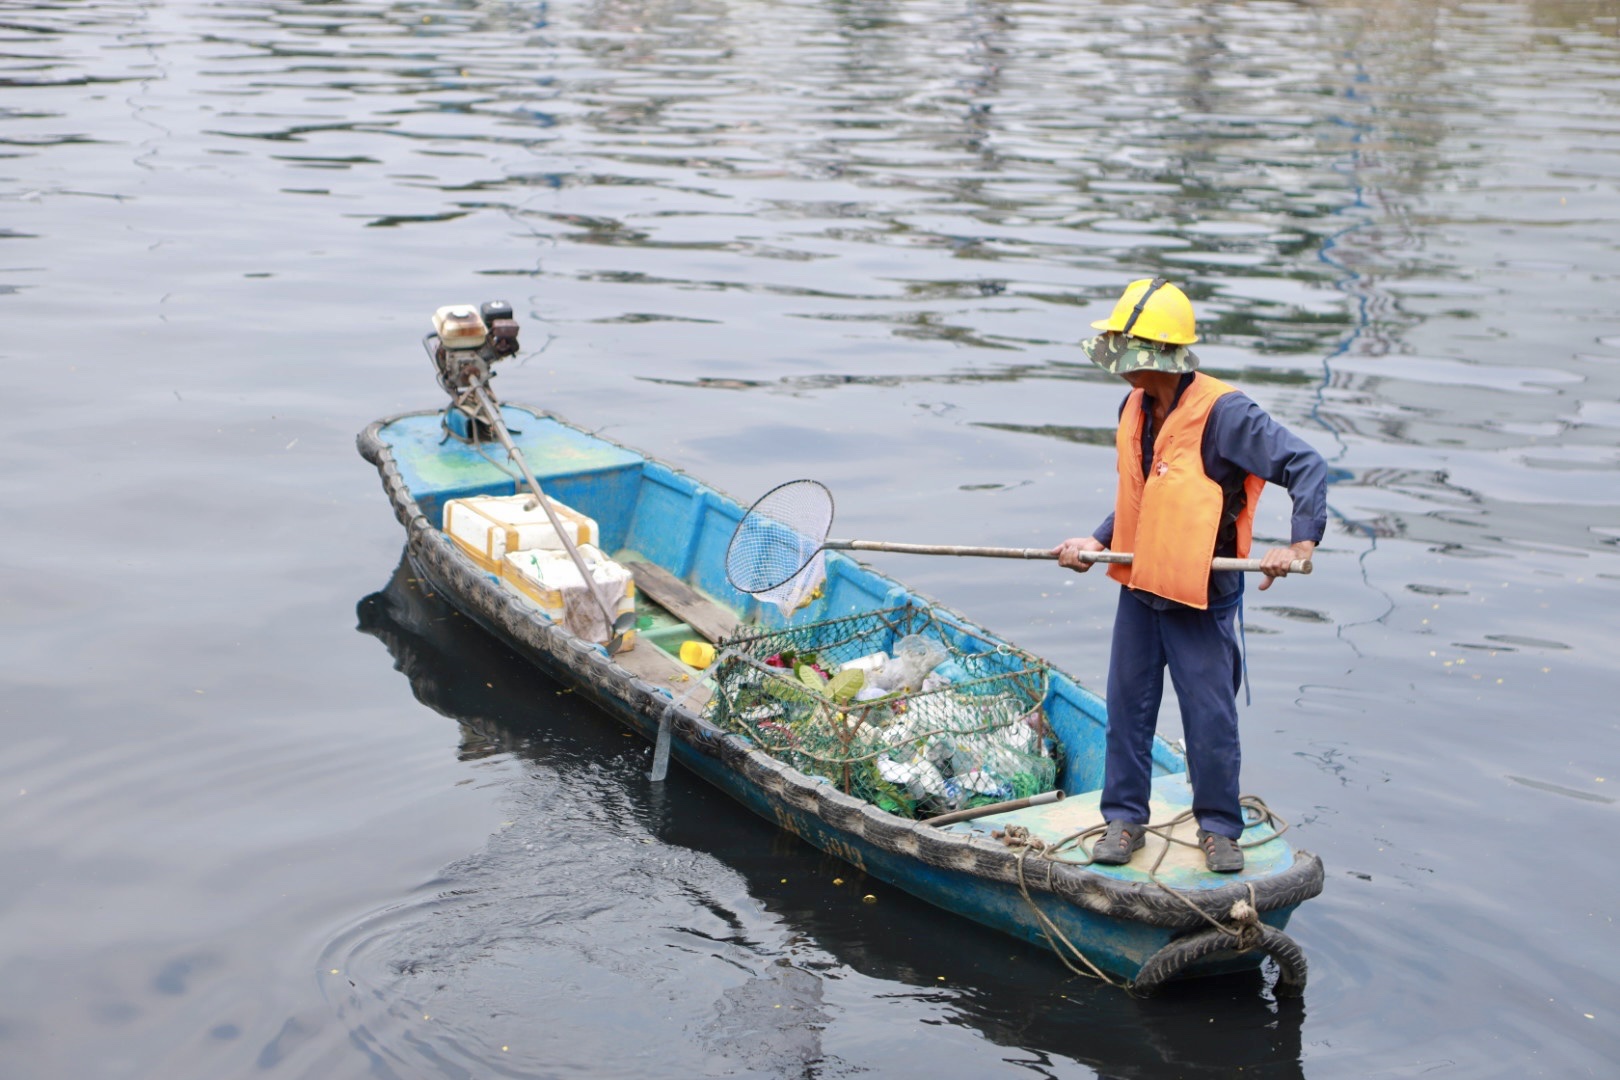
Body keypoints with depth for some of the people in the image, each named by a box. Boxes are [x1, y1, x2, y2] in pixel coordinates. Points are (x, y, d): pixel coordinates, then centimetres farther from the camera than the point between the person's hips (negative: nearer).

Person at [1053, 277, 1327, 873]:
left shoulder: (1222, 412, -18)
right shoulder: (1135, 409, 6)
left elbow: (1305, 465, -18)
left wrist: (1300, 542, -27)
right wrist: (1098, 541, 6)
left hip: (1200, 595, -7)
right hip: (1138, 586, 7)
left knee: (1210, 717, 1)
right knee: (1127, 706, 11)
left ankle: (1218, 828, 18)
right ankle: (1124, 818, 24)